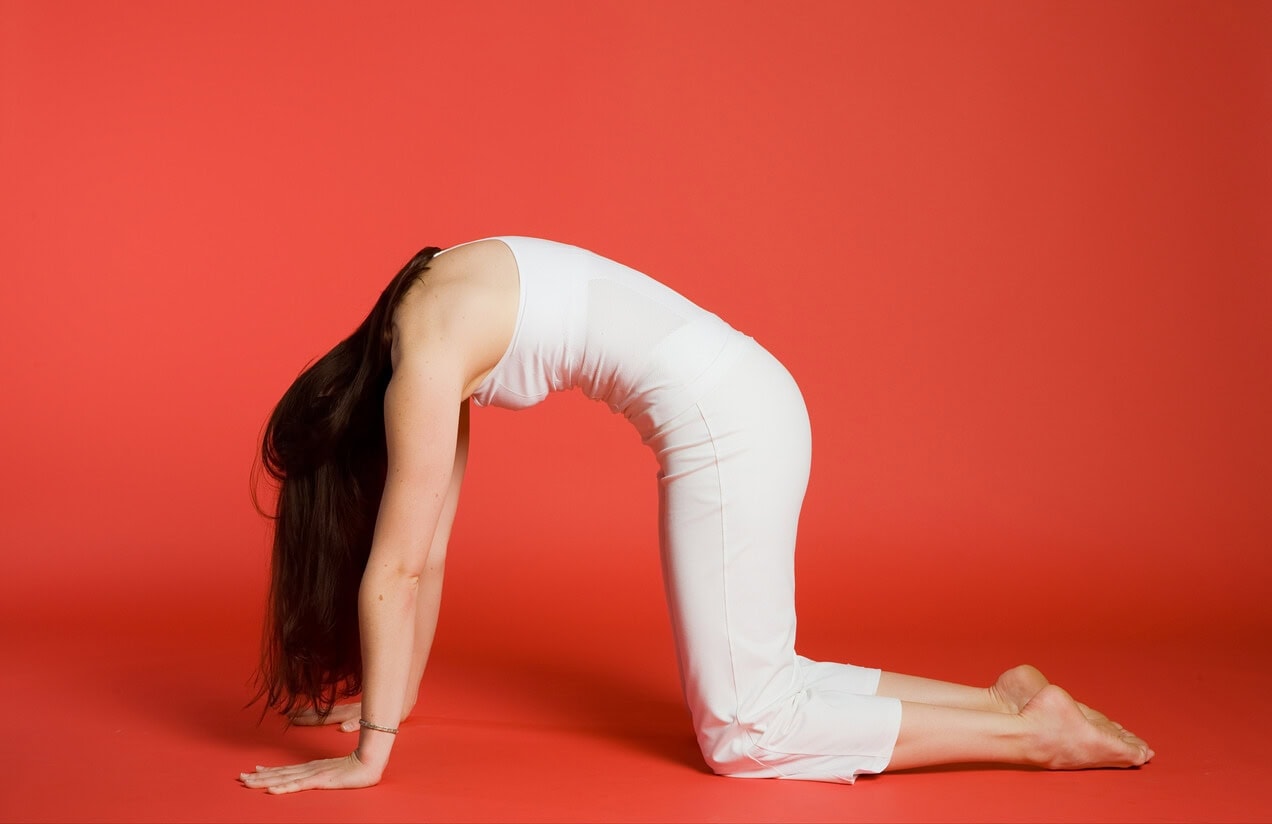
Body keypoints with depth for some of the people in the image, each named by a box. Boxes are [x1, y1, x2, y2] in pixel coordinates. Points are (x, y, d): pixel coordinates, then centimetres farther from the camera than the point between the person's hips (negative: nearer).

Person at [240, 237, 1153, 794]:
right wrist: (393, 698, 24)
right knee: (753, 684, 16)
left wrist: (369, 753, -4)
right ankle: (1004, 697, 18)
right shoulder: (435, 322, 14)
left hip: (726, 419, -10)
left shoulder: (423, 363, -13)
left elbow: (396, 568, -11)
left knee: (744, 731, -2)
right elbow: (429, 552, 19)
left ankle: (1033, 730, 1)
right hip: (742, 405, 10)